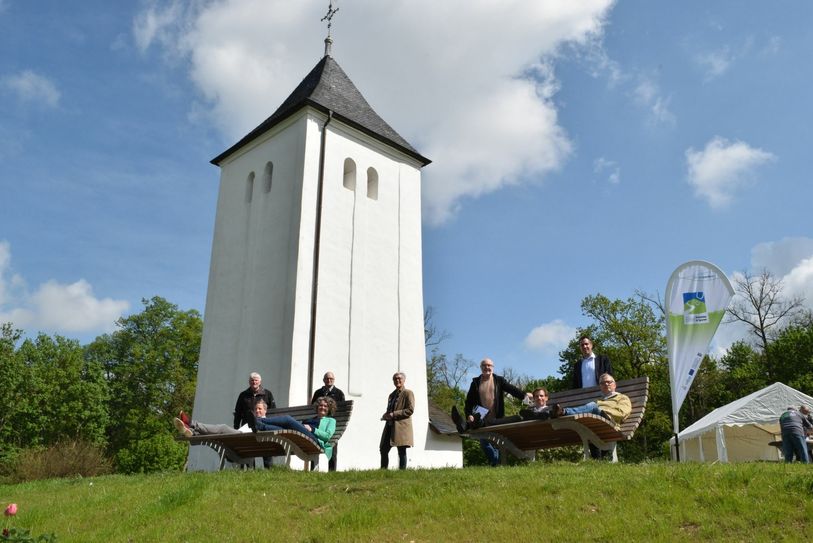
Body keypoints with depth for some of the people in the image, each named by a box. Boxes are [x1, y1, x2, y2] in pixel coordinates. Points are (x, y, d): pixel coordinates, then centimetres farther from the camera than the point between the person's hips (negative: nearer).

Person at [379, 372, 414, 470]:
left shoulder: (408, 393, -1)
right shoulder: (392, 395, 22)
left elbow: (410, 410, -12)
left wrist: (393, 414, -15)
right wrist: (386, 415, 4)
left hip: (401, 426, -7)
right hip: (390, 426, 8)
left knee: (401, 452, -5)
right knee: (383, 450, 5)